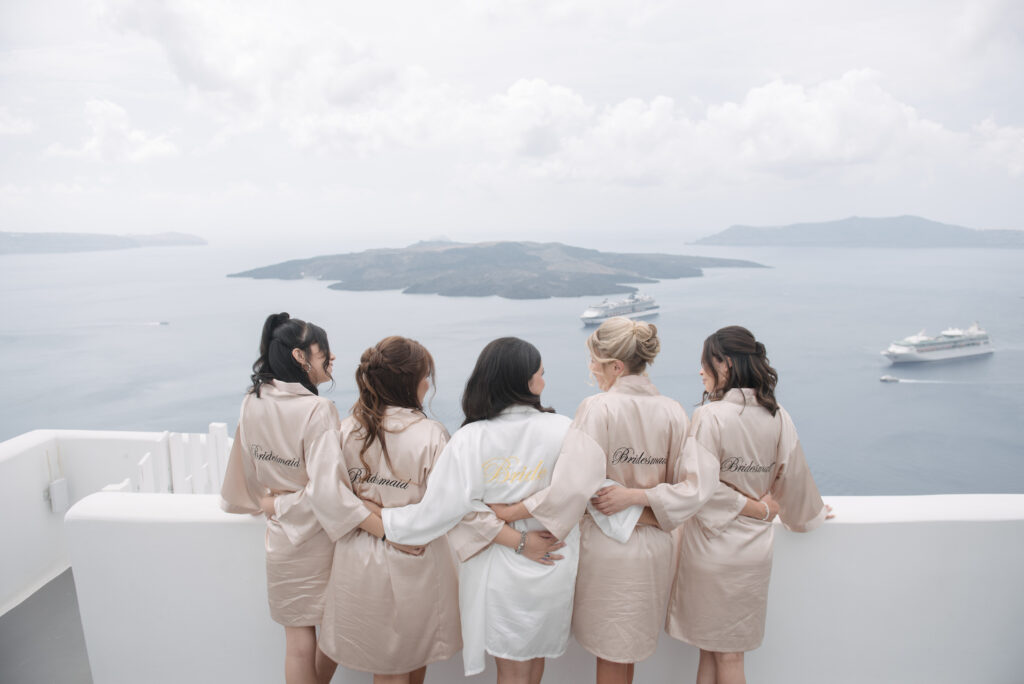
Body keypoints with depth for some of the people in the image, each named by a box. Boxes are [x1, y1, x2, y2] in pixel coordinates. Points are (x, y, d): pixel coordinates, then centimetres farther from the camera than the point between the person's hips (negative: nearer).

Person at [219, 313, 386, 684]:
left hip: (281, 535, 6)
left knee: (298, 637, 17)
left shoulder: (252, 403, -2)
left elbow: (244, 470, 9)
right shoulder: (316, 409, -22)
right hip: (321, 538, -5)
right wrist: (387, 530, -28)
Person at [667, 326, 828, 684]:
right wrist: (809, 514, 28)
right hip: (754, 550, 5)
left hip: (711, 548, -5)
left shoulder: (710, 416, -20)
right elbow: (792, 478, 9)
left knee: (714, 653, 12)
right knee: (732, 653, 18)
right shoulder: (778, 417, -2)